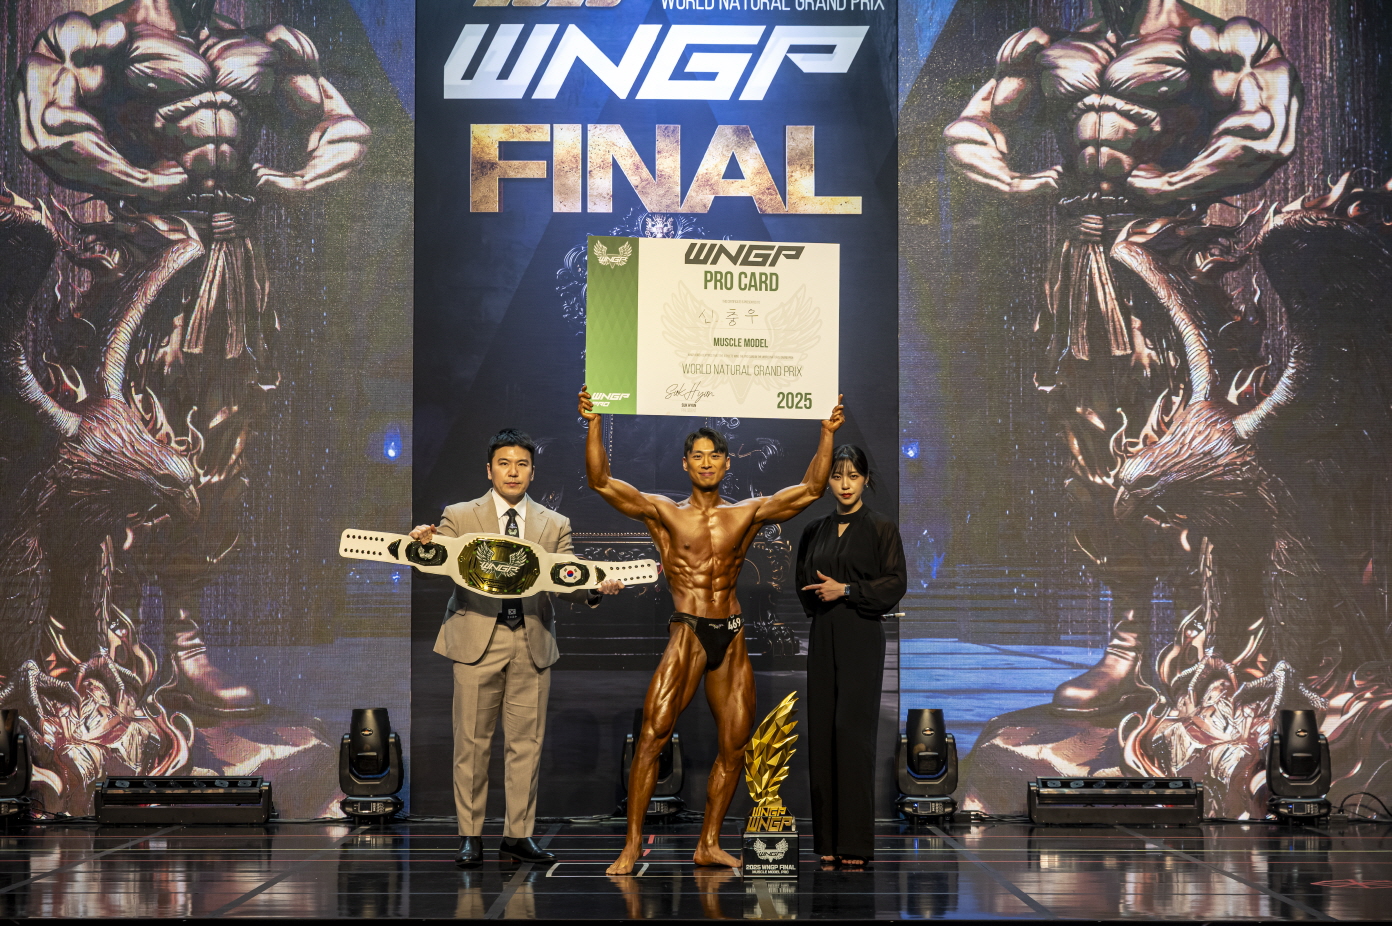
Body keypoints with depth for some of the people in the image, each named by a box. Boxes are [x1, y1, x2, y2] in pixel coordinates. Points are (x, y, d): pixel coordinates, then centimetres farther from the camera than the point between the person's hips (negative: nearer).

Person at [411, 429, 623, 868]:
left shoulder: (555, 525, 11)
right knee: (472, 742, 0)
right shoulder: (460, 517, 6)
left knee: (527, 742, 4)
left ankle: (518, 835, 12)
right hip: (477, 641, -2)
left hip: (532, 644, 2)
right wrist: (422, 543, -24)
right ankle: (470, 837, 7)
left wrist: (595, 586, -17)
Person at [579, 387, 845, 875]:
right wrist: (594, 425, -17)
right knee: (653, 734, -13)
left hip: (732, 637, 4)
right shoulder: (663, 512, 2)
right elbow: (601, 481, -6)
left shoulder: (747, 514, 10)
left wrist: (827, 433, -3)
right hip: (687, 634, -4)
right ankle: (632, 845, -9)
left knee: (734, 745, 5)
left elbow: (811, 488, 6)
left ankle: (708, 844, 17)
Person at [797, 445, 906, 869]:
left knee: (852, 730, -12)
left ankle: (855, 844, -11)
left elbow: (896, 583, -7)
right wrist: (818, 596, 0)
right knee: (821, 733, 2)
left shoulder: (881, 528, 0)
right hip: (823, 639, 5)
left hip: (861, 639, -5)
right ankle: (828, 841, 6)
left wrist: (845, 590, -13)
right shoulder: (815, 531, 13)